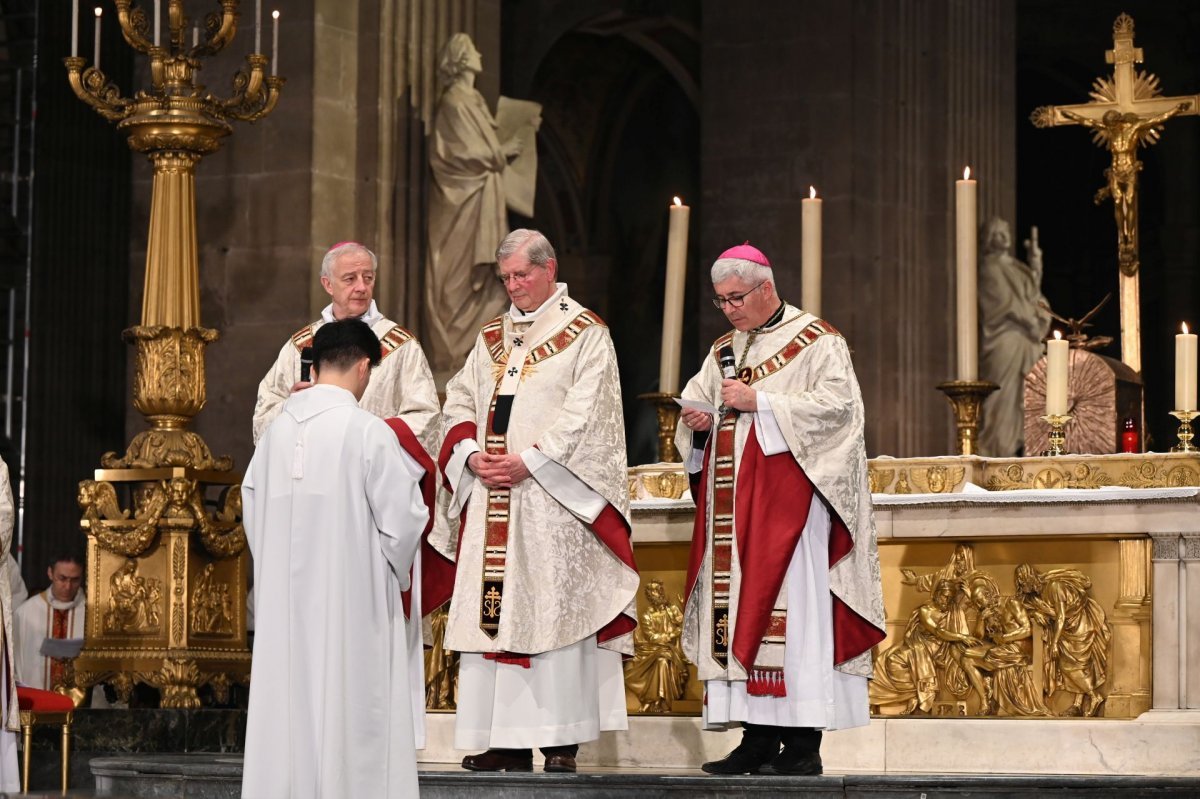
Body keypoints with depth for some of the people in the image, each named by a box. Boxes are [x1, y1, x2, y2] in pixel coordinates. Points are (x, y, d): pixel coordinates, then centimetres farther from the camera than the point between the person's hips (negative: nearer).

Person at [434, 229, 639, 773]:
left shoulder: (585, 334, 0)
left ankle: (561, 740, -6)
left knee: (553, 606, -8)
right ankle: (507, 741, 4)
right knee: (491, 608, 2)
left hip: (552, 498, -6)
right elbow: (460, 402, 14)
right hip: (491, 496, 6)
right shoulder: (492, 337, 18)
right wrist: (472, 456, -5)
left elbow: (584, 415, -10)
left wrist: (529, 461, -16)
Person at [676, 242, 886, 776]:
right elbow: (695, 405, 21)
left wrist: (760, 402, -16)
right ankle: (758, 738, 3)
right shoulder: (724, 350, 20)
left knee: (794, 606, -11)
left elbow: (838, 404, -12)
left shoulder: (816, 341, 0)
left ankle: (803, 742, -11)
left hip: (790, 497, -7)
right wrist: (698, 422, -3)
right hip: (733, 501, 7)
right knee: (741, 609, 1)